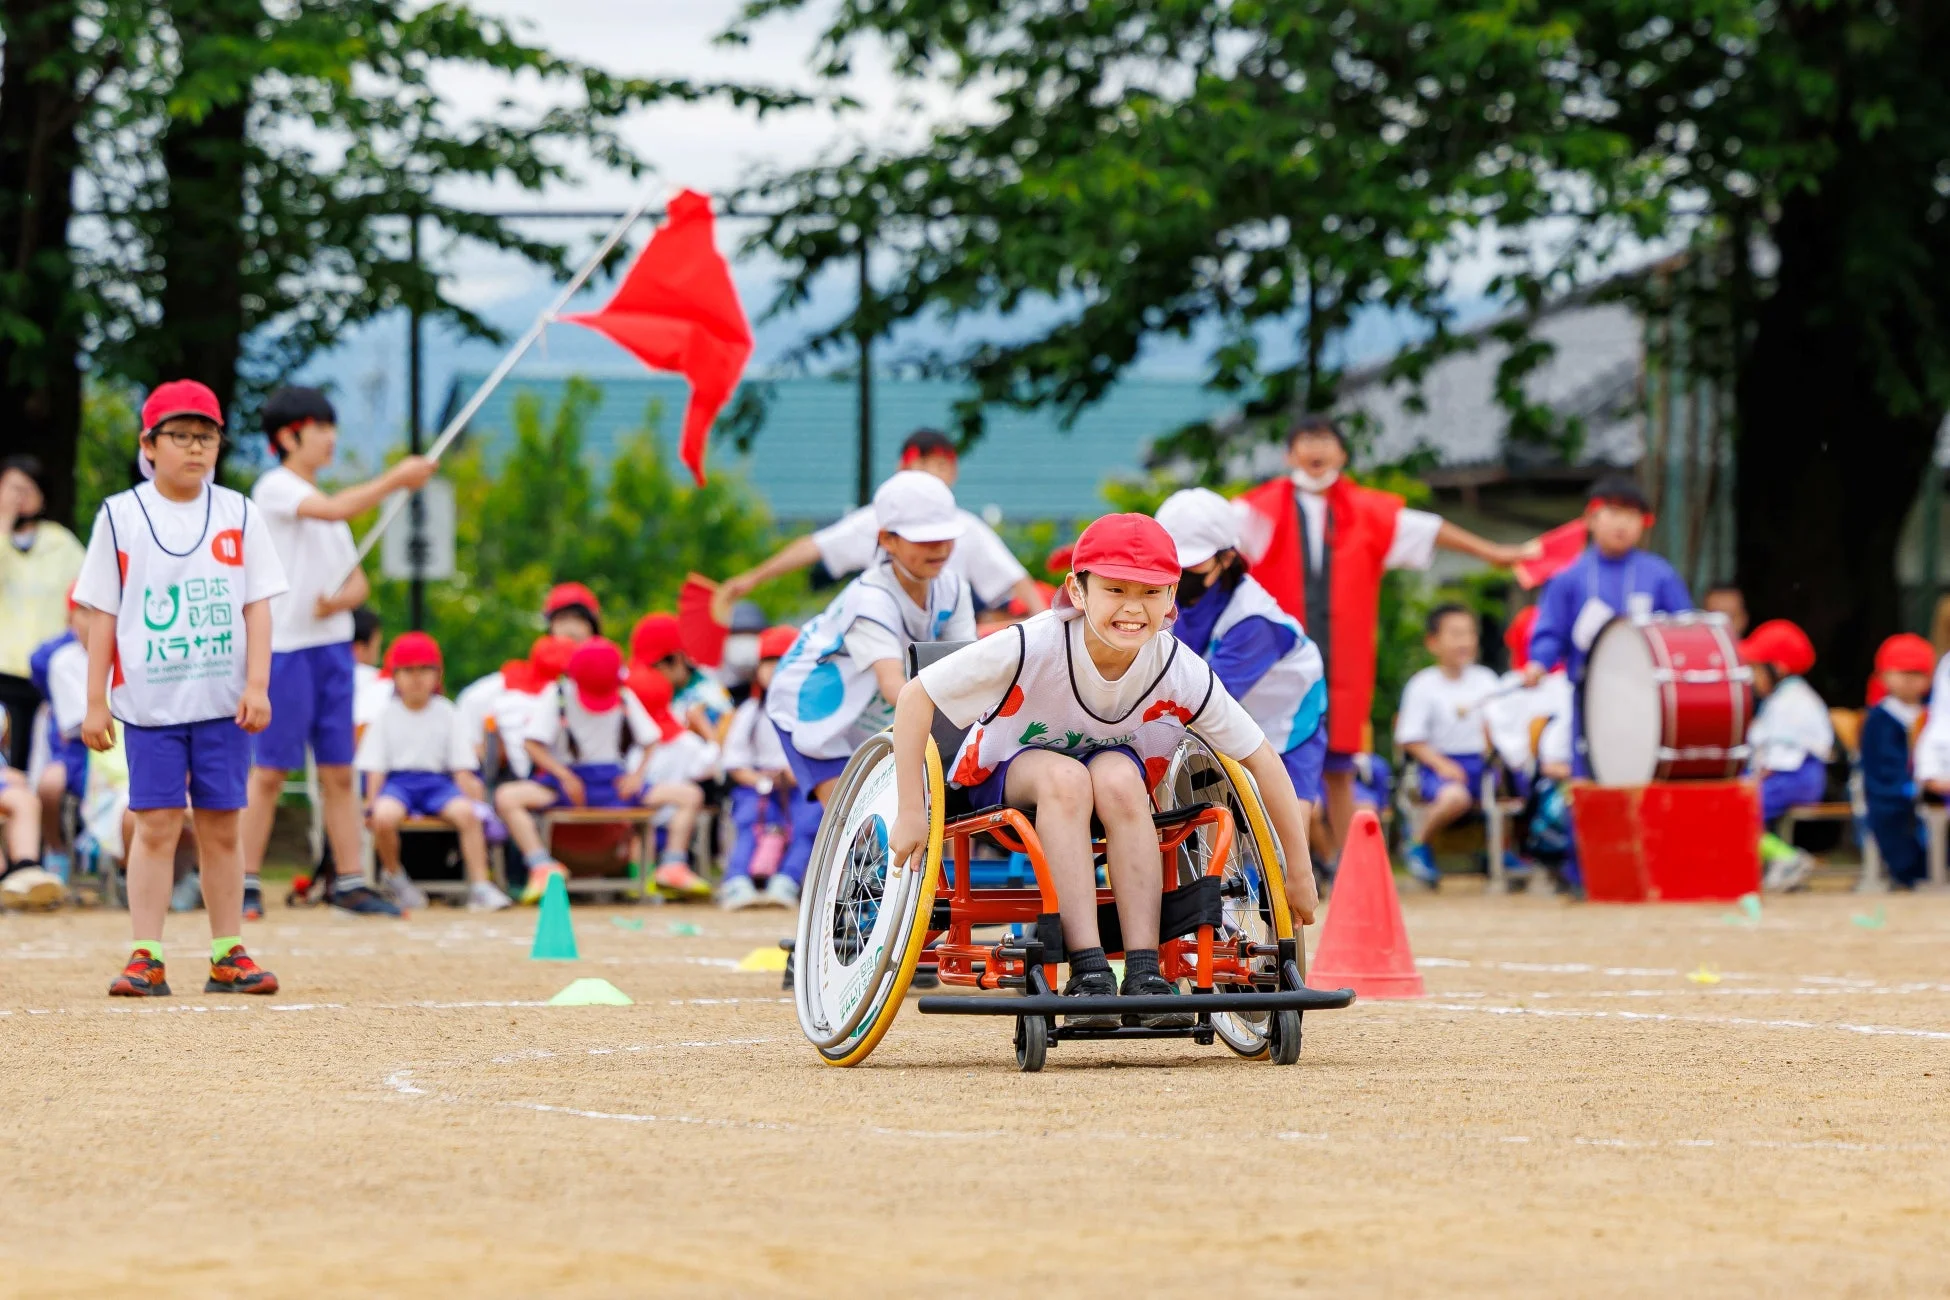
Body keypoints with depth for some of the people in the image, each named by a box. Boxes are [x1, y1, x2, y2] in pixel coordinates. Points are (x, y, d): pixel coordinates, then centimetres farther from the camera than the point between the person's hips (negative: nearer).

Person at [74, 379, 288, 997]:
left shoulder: (238, 514, 6)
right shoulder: (120, 516, 2)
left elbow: (257, 605, 5)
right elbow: (103, 614, 3)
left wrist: (257, 685, -6)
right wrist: (95, 701, -1)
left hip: (224, 702, 1)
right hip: (150, 702, -1)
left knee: (221, 826, 5)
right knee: (156, 825, -5)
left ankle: (227, 956, 10)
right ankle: (146, 958, -3)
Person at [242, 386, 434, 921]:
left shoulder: (323, 503, 19)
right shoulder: (275, 487, -5)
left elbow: (358, 580, 17)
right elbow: (334, 510, -24)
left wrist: (341, 599, -5)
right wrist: (396, 479, -24)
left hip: (333, 645, 7)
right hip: (285, 647, -7)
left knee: (339, 772, 6)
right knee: (270, 770, -5)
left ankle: (350, 884, 7)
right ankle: (246, 884, -1)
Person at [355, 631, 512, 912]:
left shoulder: (445, 713, 10)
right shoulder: (387, 715, 8)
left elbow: (461, 767, 6)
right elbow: (374, 766, 2)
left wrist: (474, 797, -8)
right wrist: (373, 802, -12)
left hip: (436, 779, 1)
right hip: (397, 780, -1)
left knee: (467, 812, -30)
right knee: (384, 816, -34)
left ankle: (480, 886, -25)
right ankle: (393, 875, -4)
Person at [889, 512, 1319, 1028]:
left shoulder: (1180, 671, -23)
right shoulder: (1033, 647, -30)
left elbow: (1260, 757, -13)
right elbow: (915, 696, -25)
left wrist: (1299, 871, -9)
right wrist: (911, 813, -27)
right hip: (1003, 780, -2)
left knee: (1117, 776, -34)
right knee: (1064, 776, -36)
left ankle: (1144, 970, -36)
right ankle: (1087, 969, -40)